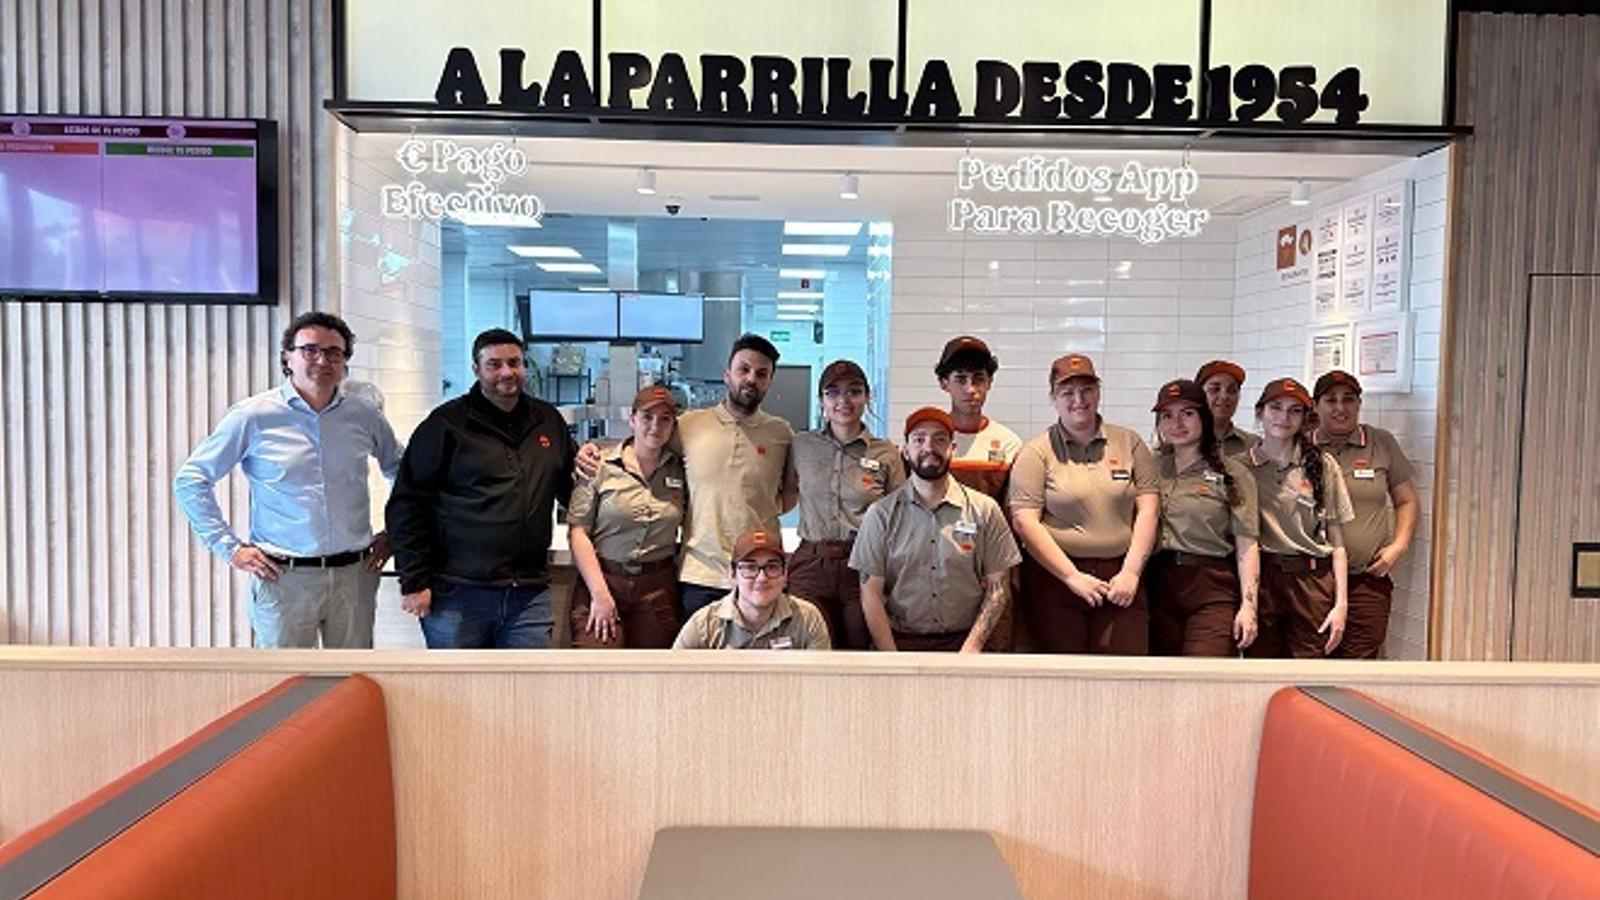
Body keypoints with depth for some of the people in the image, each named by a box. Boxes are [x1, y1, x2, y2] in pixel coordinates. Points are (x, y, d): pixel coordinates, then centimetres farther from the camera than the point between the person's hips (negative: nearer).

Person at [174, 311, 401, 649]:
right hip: (284, 579, -3)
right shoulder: (254, 417, -3)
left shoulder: (364, 416, 6)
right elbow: (190, 479, 2)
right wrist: (229, 547, -3)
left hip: (355, 576, 3)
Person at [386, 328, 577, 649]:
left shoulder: (548, 421, 12)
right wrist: (414, 582, -8)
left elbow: (569, 489, 23)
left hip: (529, 595, 4)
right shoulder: (446, 423, -2)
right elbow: (407, 505, -4)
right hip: (457, 596, -3)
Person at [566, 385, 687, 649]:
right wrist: (600, 593, -10)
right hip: (601, 579, -2)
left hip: (658, 587, 3)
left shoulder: (681, 471, 7)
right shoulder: (601, 466, -2)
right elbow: (578, 531, -5)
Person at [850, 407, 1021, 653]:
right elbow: (871, 594, 1)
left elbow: (998, 588, 5)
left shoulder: (985, 510, 5)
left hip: (963, 641, 0)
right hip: (900, 642, 0)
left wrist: (971, 648, -6)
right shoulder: (880, 514, 4)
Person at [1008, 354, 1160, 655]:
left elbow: (1148, 509, 8)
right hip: (1055, 577, -2)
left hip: (1121, 578, 2)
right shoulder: (1037, 452, 3)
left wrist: (1131, 572, -3)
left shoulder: (1128, 443, 12)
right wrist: (1073, 577, -10)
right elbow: (1025, 521, -5)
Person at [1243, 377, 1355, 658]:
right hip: (1260, 580, 0)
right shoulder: (1241, 466, 6)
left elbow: (1337, 543, 7)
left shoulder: (1322, 465, 6)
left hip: (1313, 582, 0)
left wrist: (1341, 603, 0)